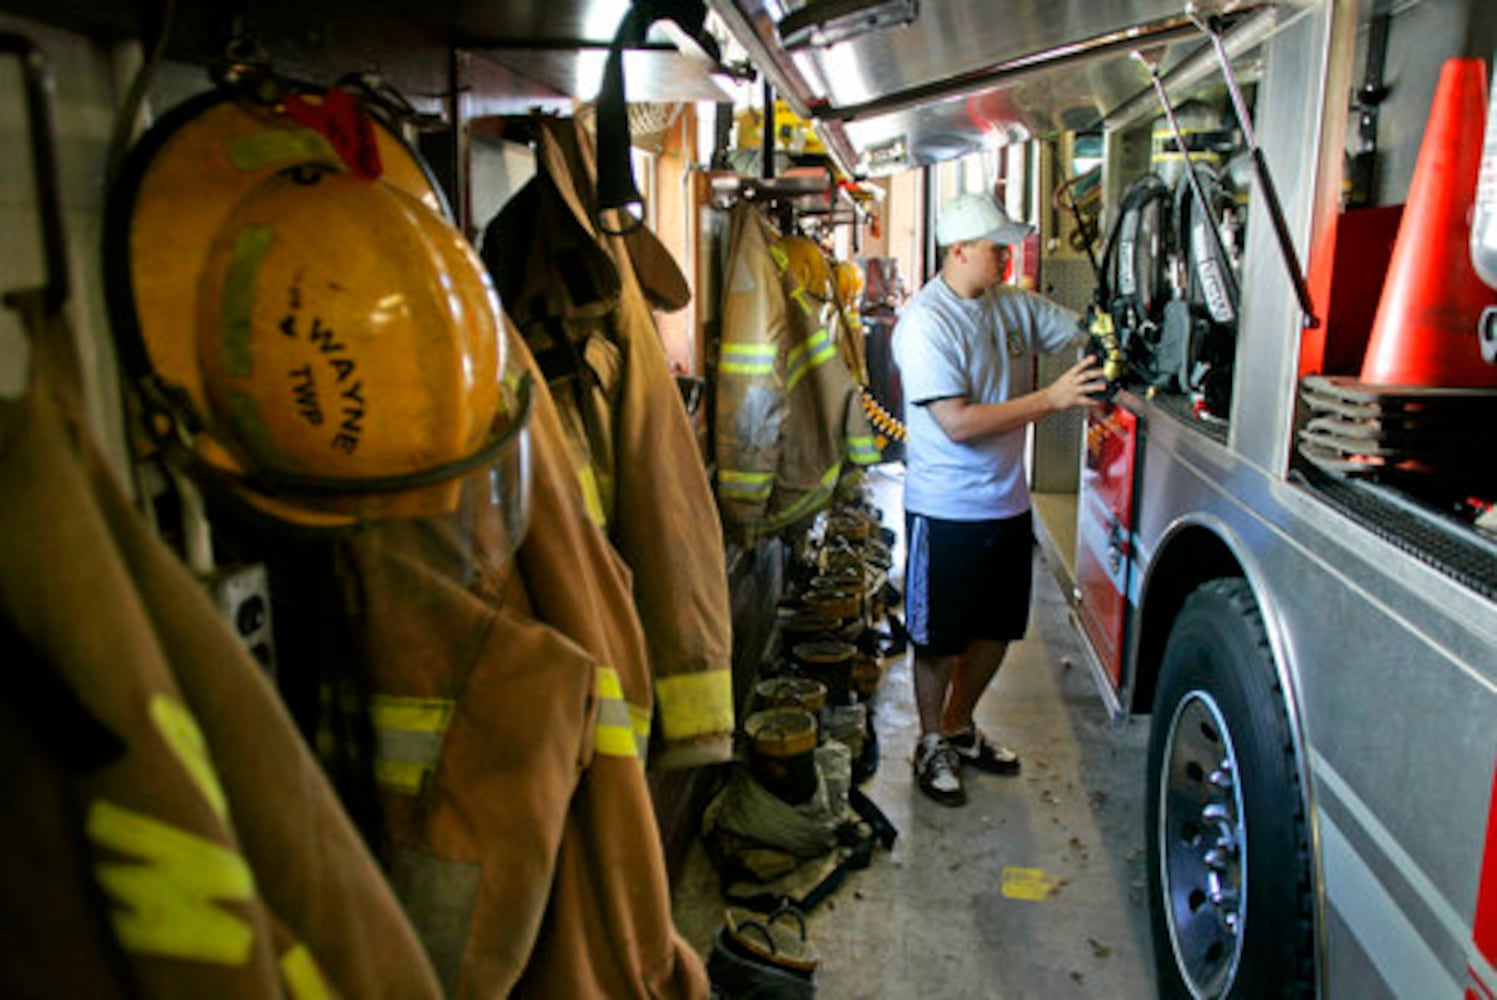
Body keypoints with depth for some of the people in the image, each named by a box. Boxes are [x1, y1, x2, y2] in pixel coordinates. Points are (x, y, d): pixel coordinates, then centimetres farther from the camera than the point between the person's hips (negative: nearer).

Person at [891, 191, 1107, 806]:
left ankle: (960, 727, 40)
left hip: (1008, 502, 7)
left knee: (996, 630, 19)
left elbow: (1081, 334, 18)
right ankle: (933, 744, 29)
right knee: (940, 639, 8)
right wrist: (1052, 399, -25)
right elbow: (958, 422, -24)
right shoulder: (925, 322, -17)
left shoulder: (1014, 305, 4)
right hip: (948, 511, -7)